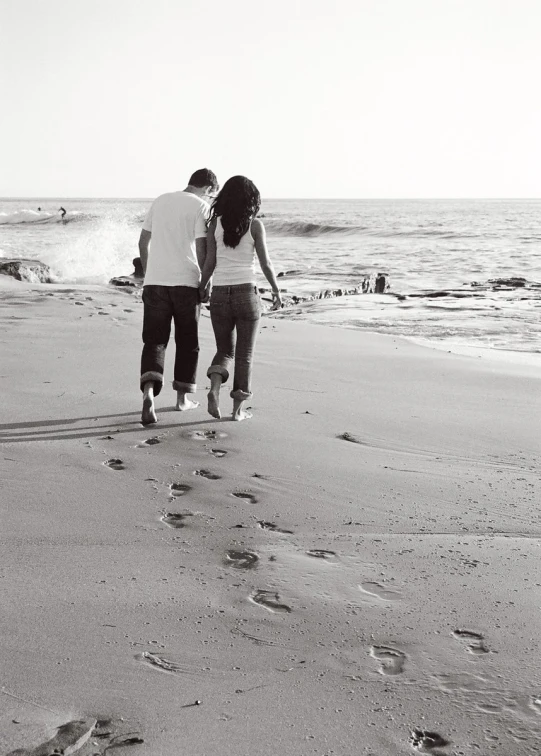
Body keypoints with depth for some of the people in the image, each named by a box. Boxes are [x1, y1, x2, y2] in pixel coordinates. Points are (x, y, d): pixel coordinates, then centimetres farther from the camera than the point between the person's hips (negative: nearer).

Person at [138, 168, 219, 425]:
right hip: (186, 281, -3)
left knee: (154, 340, 2)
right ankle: (183, 396, 20)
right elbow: (201, 250, -10)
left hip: (155, 281, 3)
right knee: (187, 341, 13)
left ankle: (149, 392, -20)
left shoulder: (160, 201, 13)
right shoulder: (201, 207, -3)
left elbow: (143, 242, 15)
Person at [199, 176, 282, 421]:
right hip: (246, 291, -2)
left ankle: (214, 387, -12)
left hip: (220, 293, 2)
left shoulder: (215, 223, 2)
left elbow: (210, 262, 1)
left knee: (224, 350, 15)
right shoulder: (255, 225, -3)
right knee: (245, 353, 9)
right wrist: (276, 290, 10)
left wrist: (202, 288, 15)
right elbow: (265, 263, -3)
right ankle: (238, 408, 9)